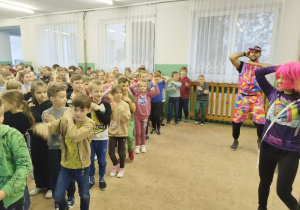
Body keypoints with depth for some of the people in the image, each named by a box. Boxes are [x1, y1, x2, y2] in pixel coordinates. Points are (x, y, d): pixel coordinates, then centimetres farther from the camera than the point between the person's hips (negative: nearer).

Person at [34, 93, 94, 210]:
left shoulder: (89, 123, -19)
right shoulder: (64, 121, -8)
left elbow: (75, 136, -35)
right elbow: (49, 126, -20)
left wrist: (70, 120, -23)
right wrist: (41, 127, -43)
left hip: (82, 167, -2)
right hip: (66, 166, 3)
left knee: (84, 195, 17)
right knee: (58, 196, 10)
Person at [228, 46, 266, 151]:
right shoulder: (242, 65, 5)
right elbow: (231, 57, -10)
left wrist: (256, 63, -10)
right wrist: (244, 54, 3)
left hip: (256, 99, 0)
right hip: (242, 98, 1)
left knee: (261, 122, -7)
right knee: (236, 121, 4)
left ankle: (260, 139, 23)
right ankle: (235, 140, 27)